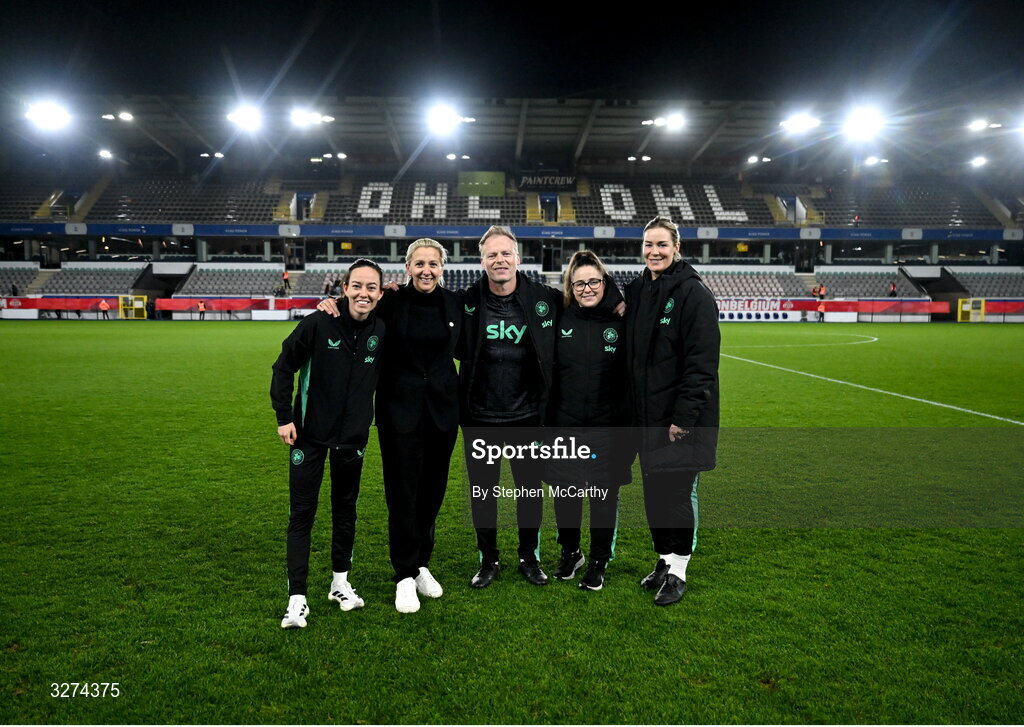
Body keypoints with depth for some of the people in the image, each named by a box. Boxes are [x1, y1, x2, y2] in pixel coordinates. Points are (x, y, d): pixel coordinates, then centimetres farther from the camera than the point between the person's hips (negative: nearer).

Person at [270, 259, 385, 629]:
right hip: (310, 432, -3)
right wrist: (284, 416, -9)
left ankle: (340, 582, 31)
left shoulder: (381, 331, -4)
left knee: (345, 509, 15)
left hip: (353, 434, 3)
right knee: (301, 514, -1)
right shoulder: (318, 323, -14)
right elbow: (283, 367, -6)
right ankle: (297, 599, 7)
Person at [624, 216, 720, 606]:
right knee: (654, 489, 13)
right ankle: (664, 558, 29)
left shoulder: (694, 293, -11)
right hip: (646, 414, 6)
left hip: (682, 416, -6)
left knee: (678, 490, 1)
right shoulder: (636, 291, 9)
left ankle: (678, 570, 17)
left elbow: (702, 362, -16)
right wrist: (630, 406, 7)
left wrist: (685, 416, -20)